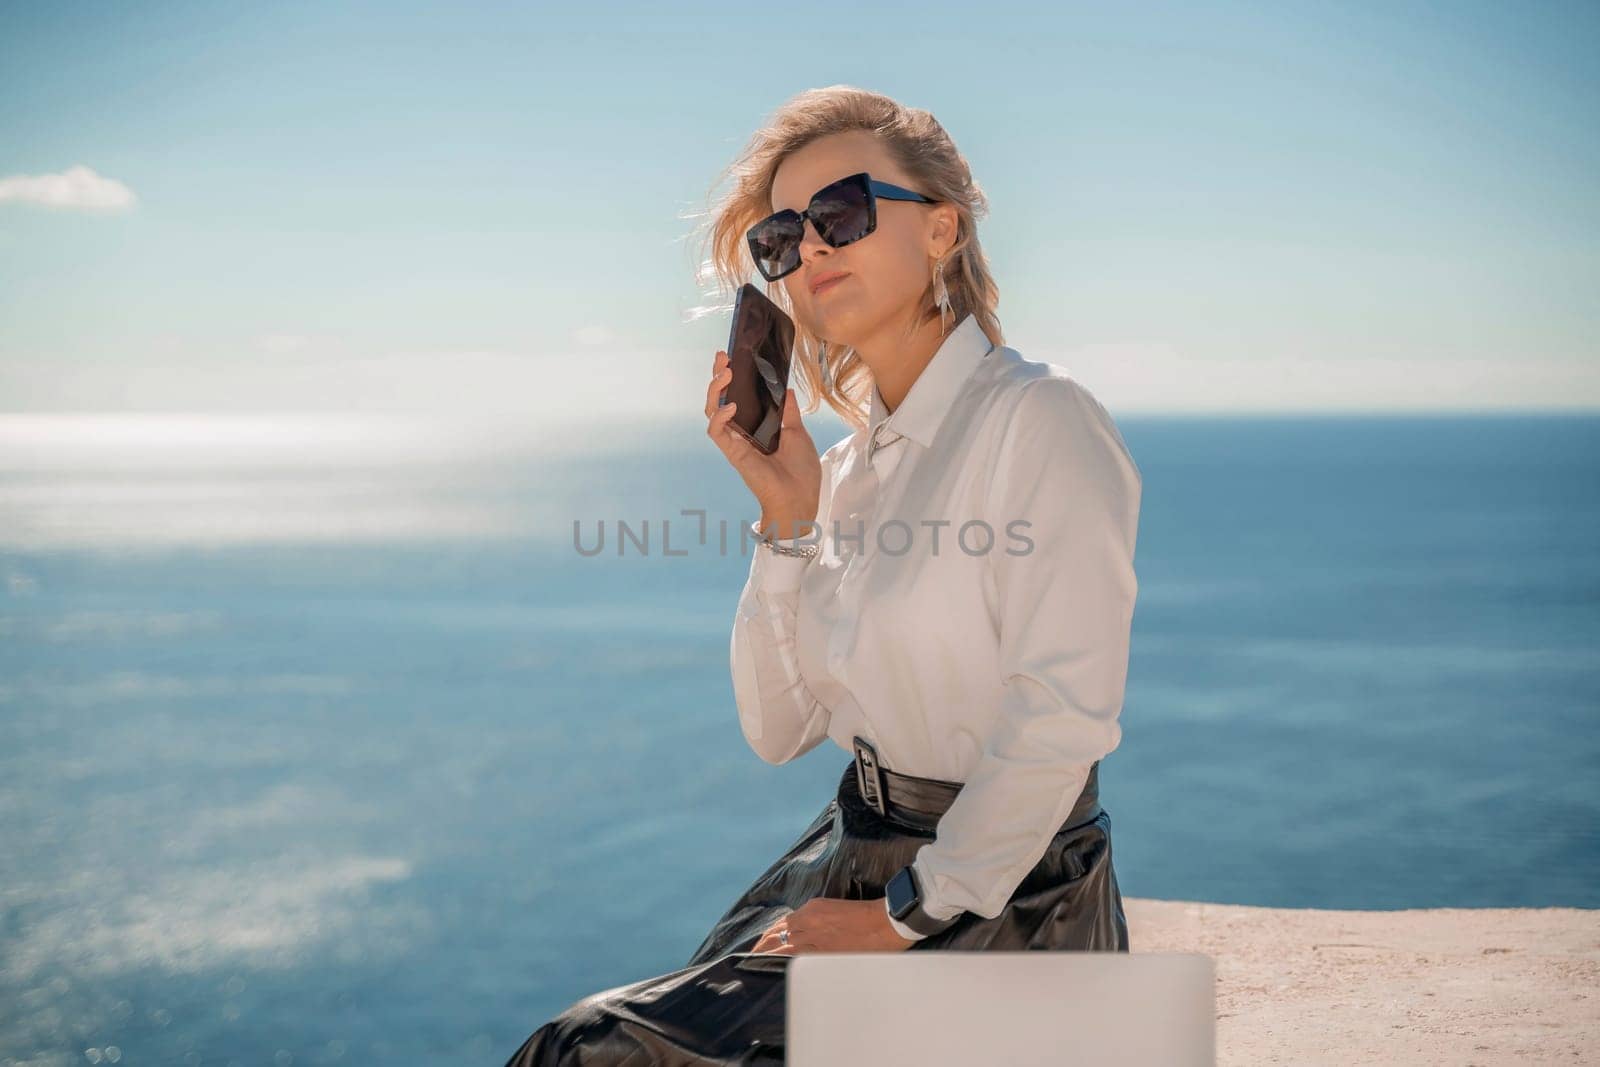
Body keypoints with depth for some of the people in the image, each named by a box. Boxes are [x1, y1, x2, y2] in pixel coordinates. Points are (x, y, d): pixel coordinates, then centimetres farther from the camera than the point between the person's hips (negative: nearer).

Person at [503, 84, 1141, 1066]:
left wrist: (908, 917, -16)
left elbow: (1060, 723, -20)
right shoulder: (848, 468, 10)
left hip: (997, 897, -7)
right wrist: (788, 519, -3)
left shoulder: (1041, 421, -13)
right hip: (854, 862, 7)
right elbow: (779, 729, 7)